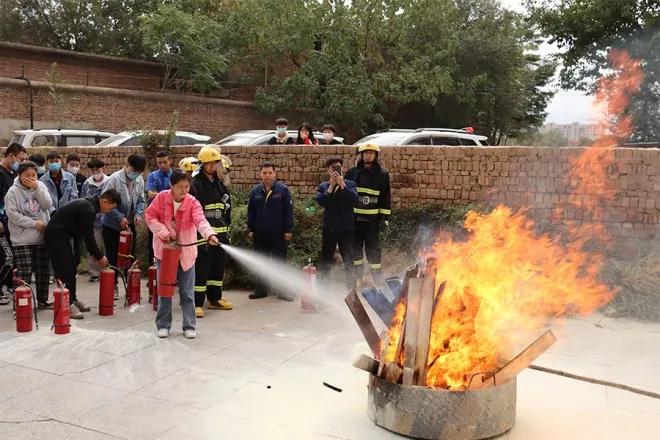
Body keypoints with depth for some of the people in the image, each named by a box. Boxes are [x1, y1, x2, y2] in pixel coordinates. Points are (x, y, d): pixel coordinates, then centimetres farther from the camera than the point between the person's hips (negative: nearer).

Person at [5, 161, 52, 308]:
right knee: (24, 273, -5)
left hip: (42, 237, 4)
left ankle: (42, 300, 23)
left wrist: (37, 188, -15)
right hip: (22, 239, -4)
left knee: (43, 271, 10)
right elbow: (12, 214, -13)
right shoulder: (13, 191, -6)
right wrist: (33, 223, -17)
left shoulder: (40, 186, 5)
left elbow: (47, 205, -7)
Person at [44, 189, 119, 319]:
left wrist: (95, 255, 13)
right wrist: (99, 257, -8)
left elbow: (87, 234, 15)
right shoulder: (88, 210, -22)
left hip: (61, 235, 10)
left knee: (71, 268, 13)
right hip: (55, 235, -10)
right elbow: (88, 237, -19)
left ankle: (72, 300, 20)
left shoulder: (89, 204, 9)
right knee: (64, 270, -9)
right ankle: (67, 305, -7)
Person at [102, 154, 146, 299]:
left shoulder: (140, 181, -2)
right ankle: (113, 286, 17)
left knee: (130, 256, 11)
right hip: (112, 224, -4)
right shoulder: (114, 179, -18)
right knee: (112, 257, 5)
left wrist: (138, 213, -12)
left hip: (129, 225, 5)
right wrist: (120, 217, -24)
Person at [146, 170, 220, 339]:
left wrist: (210, 234, -47)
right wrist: (163, 232, -17)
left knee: (187, 292, 4)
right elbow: (150, 216, -3)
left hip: (186, 251, 0)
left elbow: (200, 220, -28)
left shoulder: (192, 202, -12)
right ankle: (163, 325, 21)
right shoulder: (161, 198, -9)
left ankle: (189, 326, 14)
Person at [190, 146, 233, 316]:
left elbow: (226, 207, 23)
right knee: (201, 268, -8)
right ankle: (197, 303, -3)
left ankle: (215, 298, 27)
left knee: (218, 266, 14)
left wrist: (227, 229, 19)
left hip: (220, 233, 8)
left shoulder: (219, 183, 15)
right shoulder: (195, 183, -9)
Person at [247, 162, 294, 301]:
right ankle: (261, 289, 20)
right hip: (260, 233, 3)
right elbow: (250, 211, 10)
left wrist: (288, 230, -8)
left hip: (278, 233, -3)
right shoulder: (255, 191, 7)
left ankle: (282, 290, 12)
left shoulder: (283, 190, -3)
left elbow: (288, 211, -5)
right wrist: (250, 230, 6)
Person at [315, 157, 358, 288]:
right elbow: (321, 201, -12)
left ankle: (351, 289, 13)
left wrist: (342, 184, -18)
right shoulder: (323, 186, 6)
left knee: (349, 261, 5)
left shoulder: (350, 184, 4)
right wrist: (331, 186, -16)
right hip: (329, 228, 1)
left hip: (347, 228, -1)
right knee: (325, 260, 6)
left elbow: (354, 199, -15)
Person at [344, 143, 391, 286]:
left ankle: (376, 273, 9)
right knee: (355, 245, 10)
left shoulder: (382, 174, 2)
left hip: (373, 217, -3)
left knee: (373, 246, 1)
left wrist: (385, 215, -4)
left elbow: (386, 196, 2)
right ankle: (357, 273, 24)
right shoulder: (353, 172, 7)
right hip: (354, 215, 3)